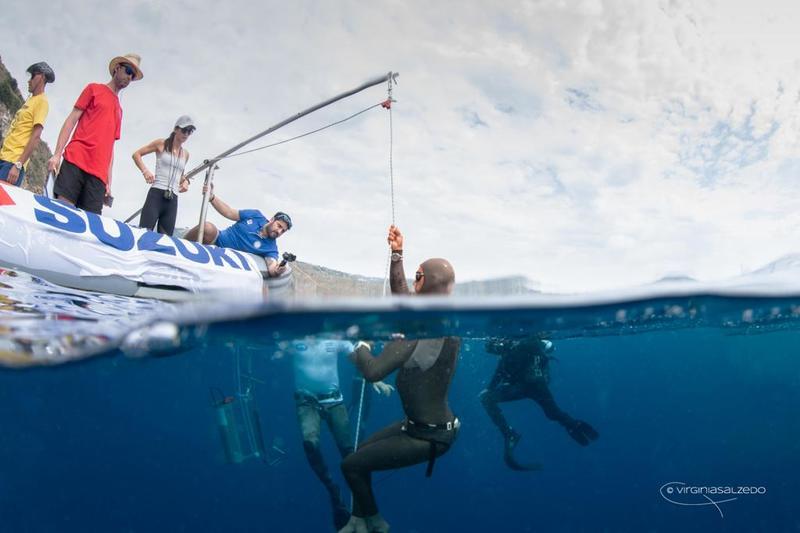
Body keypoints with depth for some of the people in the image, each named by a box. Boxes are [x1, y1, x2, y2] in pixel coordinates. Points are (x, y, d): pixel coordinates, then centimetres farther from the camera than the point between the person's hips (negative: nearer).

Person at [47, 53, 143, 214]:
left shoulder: (119, 110, 25)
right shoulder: (94, 89, 13)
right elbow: (71, 120, 6)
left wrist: (108, 182, 14)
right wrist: (56, 154, -5)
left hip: (98, 174, 4)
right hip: (75, 162, -4)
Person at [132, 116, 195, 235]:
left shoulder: (185, 154, 16)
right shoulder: (161, 144, 4)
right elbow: (136, 154, 7)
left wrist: (185, 181, 11)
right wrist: (145, 171, -8)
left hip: (172, 200, 5)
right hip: (156, 195, -5)